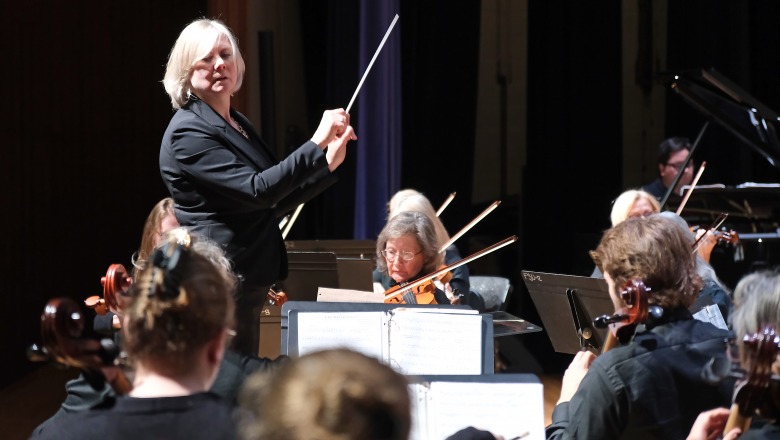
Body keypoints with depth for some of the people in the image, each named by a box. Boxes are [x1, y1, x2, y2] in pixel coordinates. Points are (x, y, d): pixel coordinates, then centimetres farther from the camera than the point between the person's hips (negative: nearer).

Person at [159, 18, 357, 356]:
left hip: (246, 286, 10)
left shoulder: (239, 125, 15)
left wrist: (329, 162, 9)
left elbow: (275, 202, 18)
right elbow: (256, 190, -23)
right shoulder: (187, 132, -14)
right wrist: (317, 143, -24)